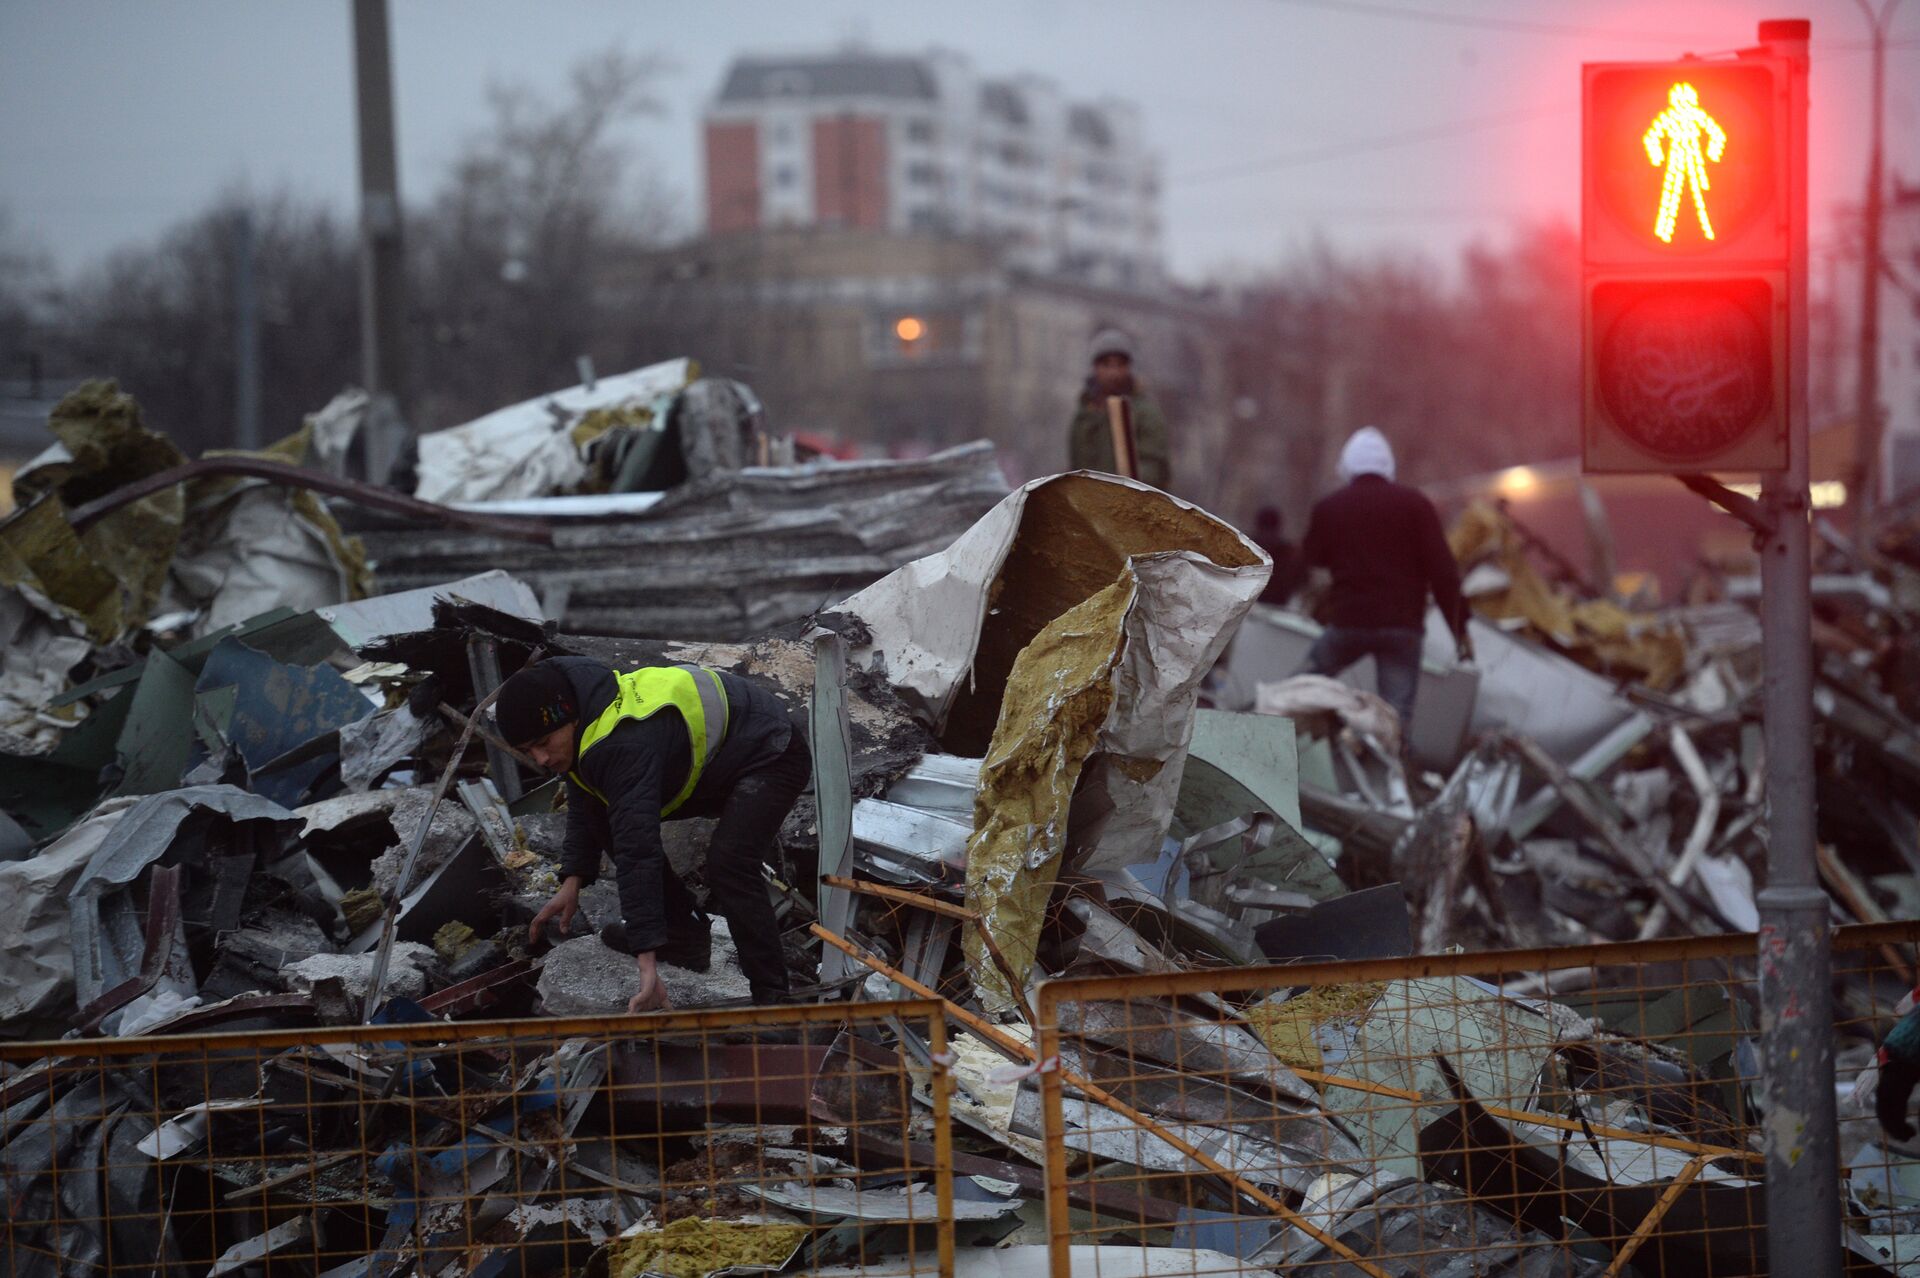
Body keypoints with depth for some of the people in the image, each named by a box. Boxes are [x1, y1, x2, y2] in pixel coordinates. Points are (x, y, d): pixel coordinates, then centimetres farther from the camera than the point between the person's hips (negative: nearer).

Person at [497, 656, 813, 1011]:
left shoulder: (624, 745, -39)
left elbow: (638, 852, -45)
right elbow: (585, 807, 10)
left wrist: (647, 964, -49)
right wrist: (572, 882, -1)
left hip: (772, 755, -10)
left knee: (726, 863, -31)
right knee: (609, 819, 3)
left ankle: (772, 997, -19)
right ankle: (685, 933, 14)